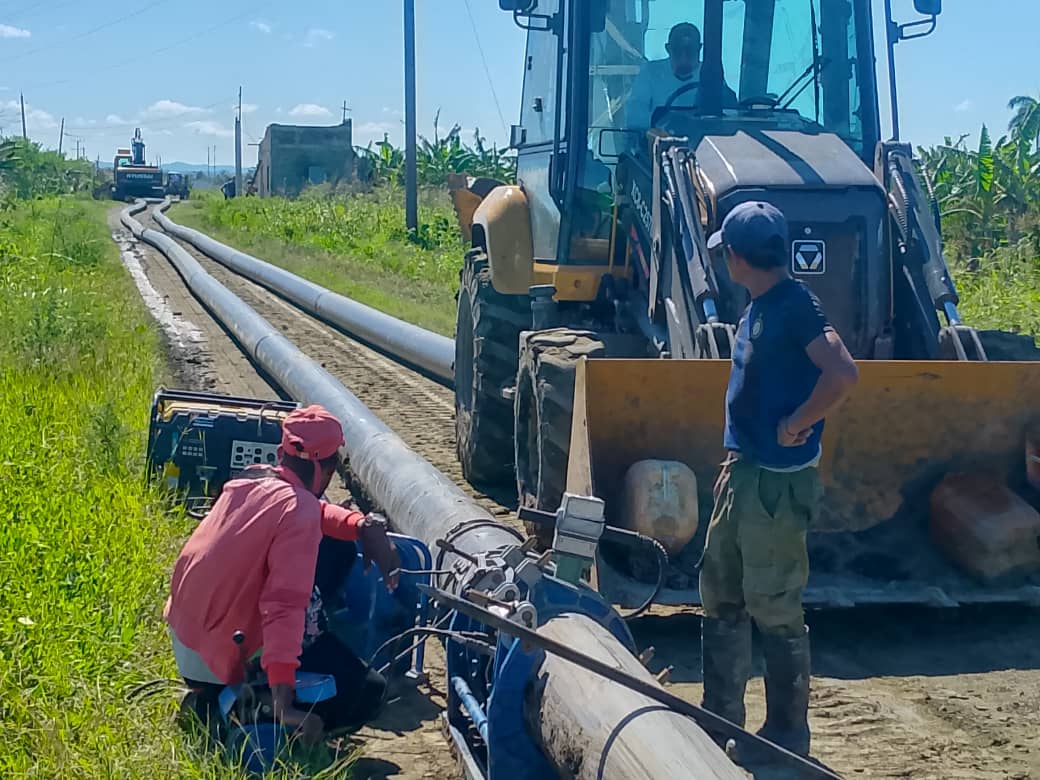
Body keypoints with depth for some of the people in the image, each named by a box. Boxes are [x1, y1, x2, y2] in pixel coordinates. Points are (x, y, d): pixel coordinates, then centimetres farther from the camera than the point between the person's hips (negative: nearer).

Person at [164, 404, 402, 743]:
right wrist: (282, 697, -40)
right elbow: (284, 604, -35)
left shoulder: (251, 479, -3)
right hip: (229, 658, -9)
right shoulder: (299, 512, -25)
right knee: (367, 692, -1)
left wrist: (361, 524, -2)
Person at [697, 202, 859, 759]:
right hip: (744, 472, 10)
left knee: (774, 609, -1)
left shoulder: (794, 305, -17)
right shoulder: (757, 308, 12)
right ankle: (721, 720, 27)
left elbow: (843, 374, -30)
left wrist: (796, 426, -20)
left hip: (779, 482, -10)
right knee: (720, 597, 15)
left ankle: (789, 738, 12)